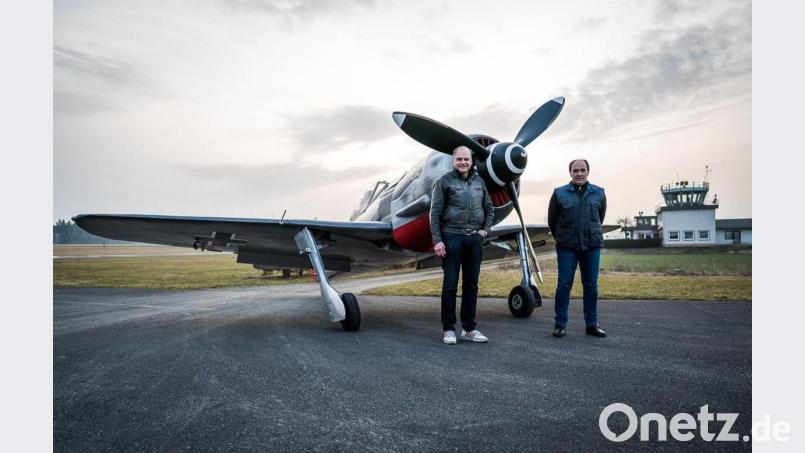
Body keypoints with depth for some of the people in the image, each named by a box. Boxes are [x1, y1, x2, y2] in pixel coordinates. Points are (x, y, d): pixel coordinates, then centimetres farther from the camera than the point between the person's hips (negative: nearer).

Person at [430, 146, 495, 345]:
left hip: (474, 239, 5)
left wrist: (486, 229, 7)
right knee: (450, 284, 0)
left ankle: (469, 329, 19)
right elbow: (435, 213, -6)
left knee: (471, 284, 9)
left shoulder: (479, 181, 13)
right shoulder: (444, 181, -2)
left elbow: (489, 208, 21)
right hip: (452, 237, -5)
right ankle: (448, 329, 9)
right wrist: (437, 240, -13)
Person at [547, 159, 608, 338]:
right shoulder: (559, 193, 0)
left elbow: (600, 218, 18)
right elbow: (552, 221, 8)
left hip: (592, 246, 2)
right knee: (564, 285, 0)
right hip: (567, 248, -2)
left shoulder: (599, 193, 6)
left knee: (591, 286, 7)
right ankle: (560, 324, 9)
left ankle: (592, 324, 18)